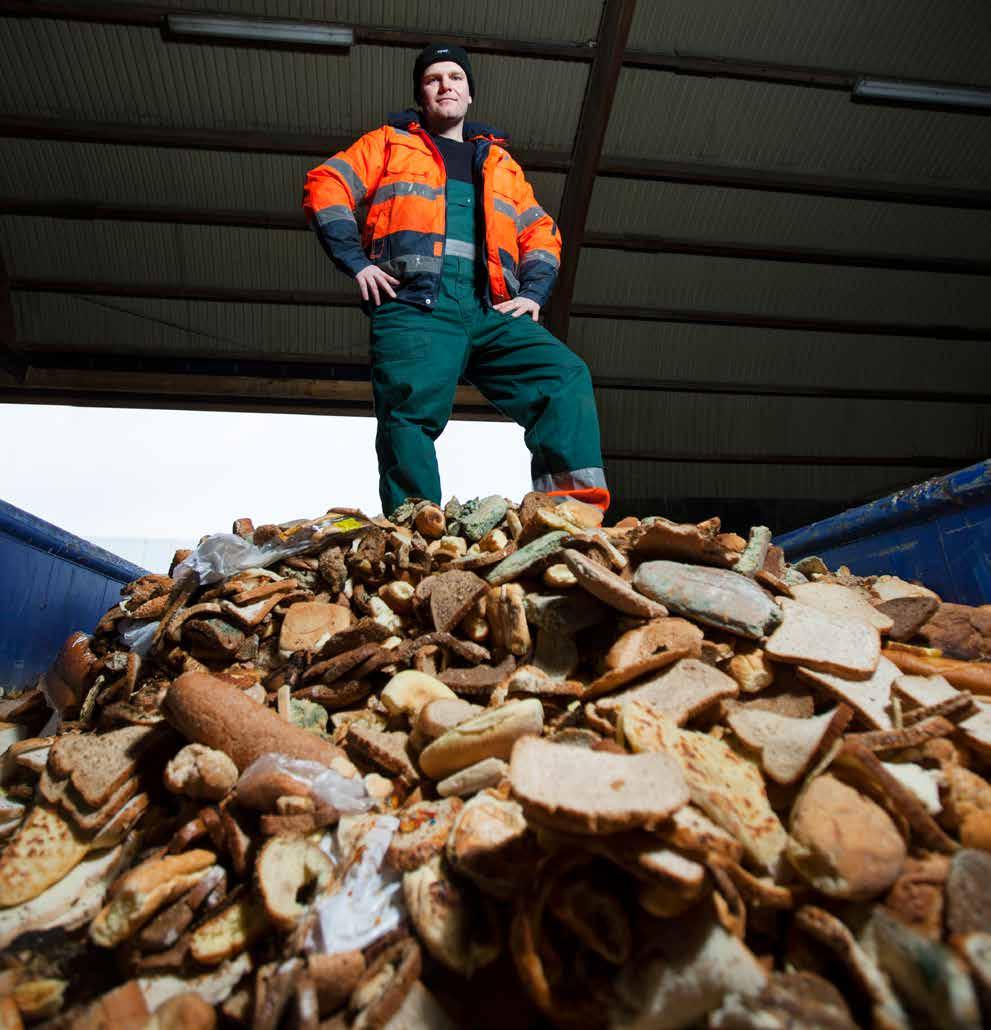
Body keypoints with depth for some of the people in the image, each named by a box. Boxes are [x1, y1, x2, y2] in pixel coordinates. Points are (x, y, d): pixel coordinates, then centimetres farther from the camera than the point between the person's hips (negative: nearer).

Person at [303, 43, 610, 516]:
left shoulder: (500, 162, 34)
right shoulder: (388, 143, 26)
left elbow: (541, 232, 29)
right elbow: (326, 188, 15)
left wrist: (533, 292, 9)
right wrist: (356, 260, -1)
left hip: (493, 312, 3)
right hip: (414, 305, -2)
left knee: (567, 377, -20)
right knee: (411, 413, -23)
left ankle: (573, 506, -29)